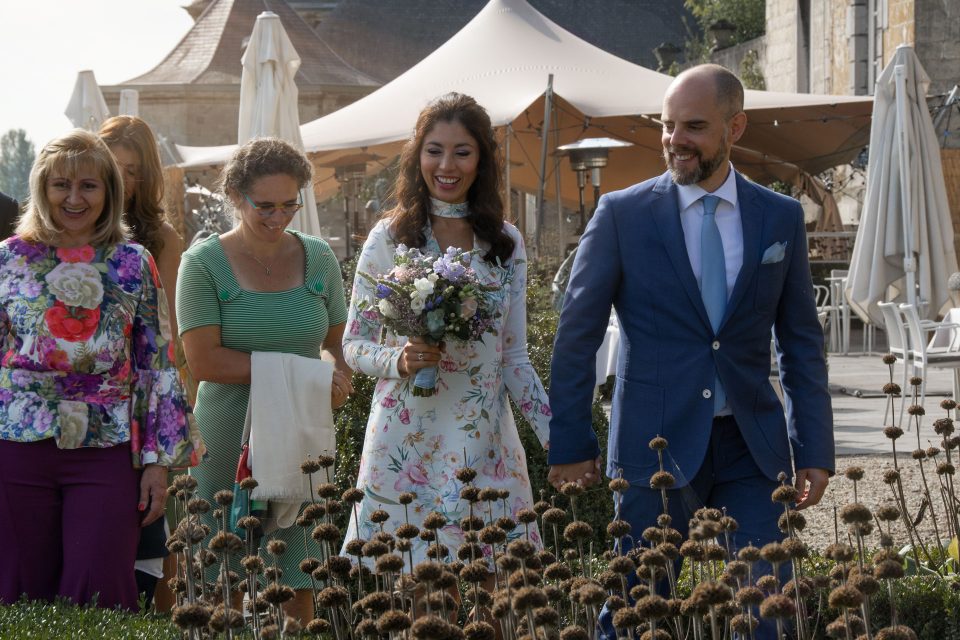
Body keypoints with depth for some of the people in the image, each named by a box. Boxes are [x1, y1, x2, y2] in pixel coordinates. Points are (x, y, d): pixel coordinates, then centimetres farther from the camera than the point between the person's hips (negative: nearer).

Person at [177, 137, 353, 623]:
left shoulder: (317, 258, 9)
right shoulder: (204, 263, -3)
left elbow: (338, 342, 17)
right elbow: (204, 361, -10)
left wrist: (340, 375, -7)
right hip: (230, 440, -3)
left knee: (298, 583, 3)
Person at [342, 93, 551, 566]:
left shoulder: (506, 243, 8)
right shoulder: (390, 238, 0)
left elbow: (513, 359, 11)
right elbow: (353, 345, 3)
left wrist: (559, 438, 2)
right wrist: (400, 361, -17)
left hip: (485, 446, 2)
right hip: (407, 444, -2)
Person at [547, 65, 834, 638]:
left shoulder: (781, 218, 6)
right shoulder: (622, 214, -1)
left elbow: (802, 340, 10)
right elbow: (577, 335, 0)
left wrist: (815, 450, 4)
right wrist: (571, 445, -3)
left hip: (751, 449, 2)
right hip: (656, 444, -2)